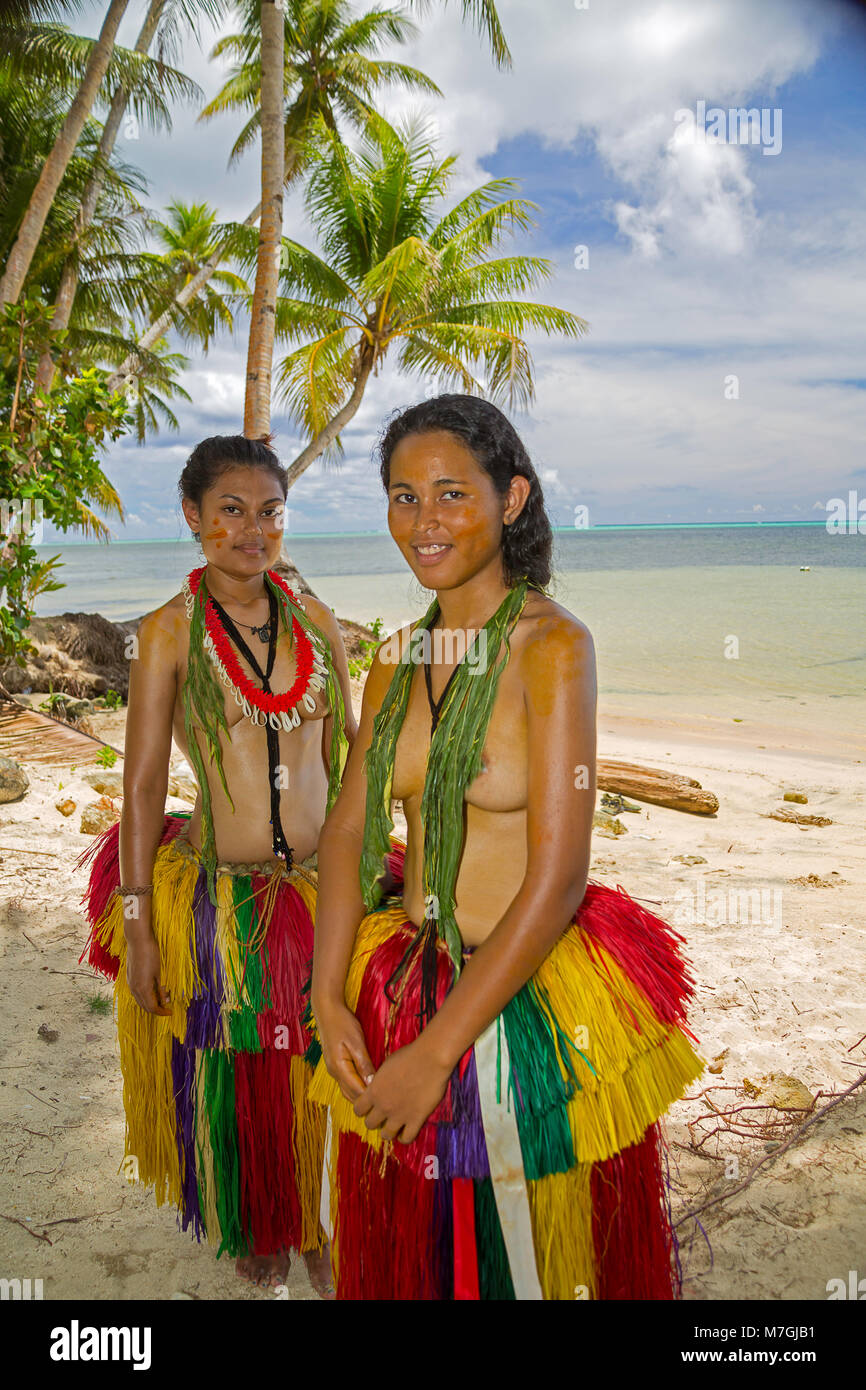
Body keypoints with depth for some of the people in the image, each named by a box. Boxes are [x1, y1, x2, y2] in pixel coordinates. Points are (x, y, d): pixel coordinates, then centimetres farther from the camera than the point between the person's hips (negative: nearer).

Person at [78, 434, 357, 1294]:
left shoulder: (316, 621, 2)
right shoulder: (171, 631, -7)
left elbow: (349, 755, 8)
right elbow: (141, 782, -7)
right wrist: (136, 925, -8)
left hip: (322, 884, 3)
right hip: (220, 893, -2)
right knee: (236, 1080, 16)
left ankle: (317, 1224, 41)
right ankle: (252, 1231, 44)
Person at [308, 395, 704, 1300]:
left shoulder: (552, 646, -16)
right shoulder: (399, 657, 3)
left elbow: (557, 879, -20)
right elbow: (349, 829, 3)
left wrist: (436, 1052, -17)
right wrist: (329, 1001, -9)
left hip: (533, 1001, -5)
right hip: (404, 984, 6)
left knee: (527, 1260, 17)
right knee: (402, 1254, 24)